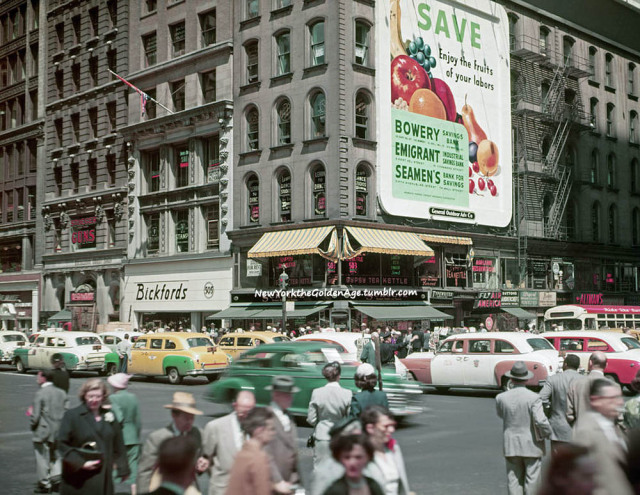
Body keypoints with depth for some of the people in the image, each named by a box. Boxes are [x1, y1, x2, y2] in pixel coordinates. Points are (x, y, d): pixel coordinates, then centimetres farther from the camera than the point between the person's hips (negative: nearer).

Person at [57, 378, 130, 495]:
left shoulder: (109, 416, 8)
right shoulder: (71, 415, -4)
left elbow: (118, 445, 12)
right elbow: (62, 444, -7)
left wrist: (123, 468, 11)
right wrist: (80, 463, -15)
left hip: (103, 476, 4)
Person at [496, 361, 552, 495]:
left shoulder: (501, 398, -5)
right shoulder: (533, 398, -16)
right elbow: (540, 421, -21)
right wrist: (547, 433, -4)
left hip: (511, 446, 3)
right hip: (531, 445, -3)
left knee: (514, 479, 11)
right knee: (532, 479, 8)